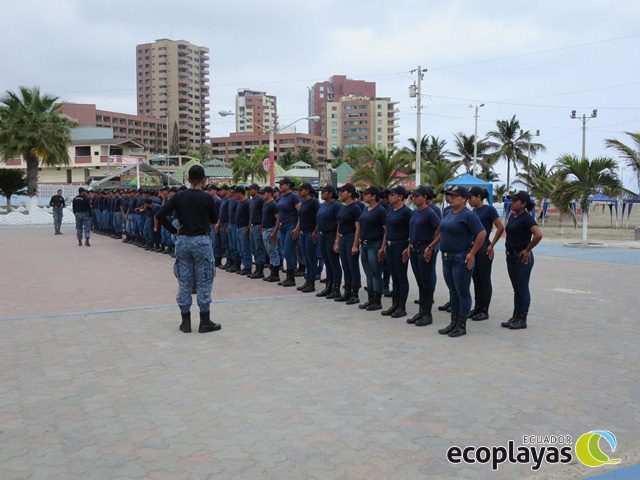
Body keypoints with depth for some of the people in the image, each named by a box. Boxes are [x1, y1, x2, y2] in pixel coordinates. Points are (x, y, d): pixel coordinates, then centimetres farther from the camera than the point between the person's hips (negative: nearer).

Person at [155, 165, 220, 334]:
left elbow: (160, 215, -5)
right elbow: (214, 220, 5)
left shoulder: (179, 196, 1)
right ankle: (205, 322, 9)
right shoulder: (207, 198, -7)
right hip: (201, 241, -3)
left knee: (184, 282, 10)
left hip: (182, 241, 3)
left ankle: (185, 322, 15)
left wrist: (174, 230, 4)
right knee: (204, 282, 4)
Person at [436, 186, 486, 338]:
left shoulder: (468, 215, -14)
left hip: (461, 259, -8)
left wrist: (472, 253, -17)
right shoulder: (448, 214, 12)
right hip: (447, 258, 9)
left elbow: (482, 234, -18)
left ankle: (462, 326, 9)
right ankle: (453, 323, 23)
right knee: (453, 292, 15)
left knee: (462, 292, 1)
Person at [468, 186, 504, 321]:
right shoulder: (474, 210, 10)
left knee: (484, 280, 1)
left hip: (484, 249, -7)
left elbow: (500, 228, -14)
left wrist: (491, 245, -12)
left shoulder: (489, 209, -12)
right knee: (476, 279, 12)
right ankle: (477, 308, 22)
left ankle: (484, 311, 9)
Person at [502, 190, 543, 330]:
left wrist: (528, 249, -20)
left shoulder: (527, 218, -17)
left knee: (522, 289, 0)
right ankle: (515, 317, 22)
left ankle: (522, 320, 7)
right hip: (511, 257, 9)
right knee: (516, 288, 14)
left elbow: (538, 235, -30)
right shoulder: (512, 215, 9)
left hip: (522, 258, -9)